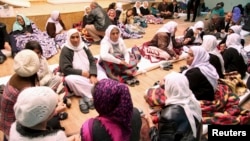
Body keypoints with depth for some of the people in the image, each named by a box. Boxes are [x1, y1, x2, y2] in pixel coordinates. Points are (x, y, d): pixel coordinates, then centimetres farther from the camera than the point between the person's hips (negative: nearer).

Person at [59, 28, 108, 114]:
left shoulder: (83, 46, 5)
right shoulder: (65, 50, -8)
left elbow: (92, 61, 1)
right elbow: (65, 69, -14)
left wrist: (93, 75, -16)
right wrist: (82, 73, -18)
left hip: (89, 74, 4)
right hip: (76, 76, -3)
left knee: (101, 75, -22)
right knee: (69, 79, -36)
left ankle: (88, 97, -31)